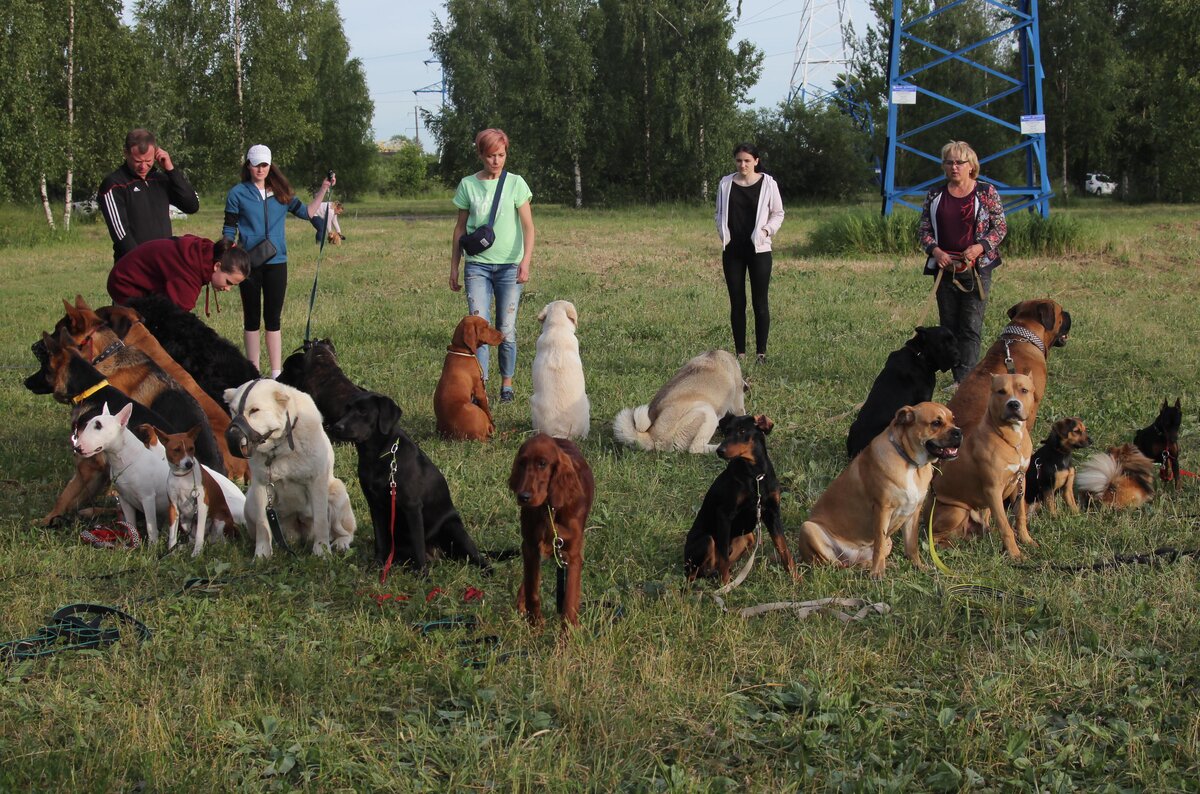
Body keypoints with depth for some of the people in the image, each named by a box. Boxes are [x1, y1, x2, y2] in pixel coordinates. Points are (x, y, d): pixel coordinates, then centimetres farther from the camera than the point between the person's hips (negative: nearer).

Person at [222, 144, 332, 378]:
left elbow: (307, 212, 6)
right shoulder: (238, 193, 0)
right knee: (252, 317, 6)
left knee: (273, 317, 4)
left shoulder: (281, 193, 9)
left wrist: (323, 190, -4)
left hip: (276, 262, 2)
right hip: (249, 263, -2)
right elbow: (229, 231, 0)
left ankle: (276, 373, 5)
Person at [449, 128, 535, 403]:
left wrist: (525, 261, -16)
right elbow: (460, 228, 13)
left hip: (509, 266, -1)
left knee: (506, 329, 3)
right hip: (477, 265, 1)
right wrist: (453, 267, 11)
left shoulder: (515, 183, 1)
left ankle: (507, 383, 17)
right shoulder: (468, 185, 6)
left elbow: (528, 226, -2)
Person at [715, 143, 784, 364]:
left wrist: (767, 230, -10)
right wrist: (722, 233, -1)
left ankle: (761, 352, 5)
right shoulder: (725, 184, 5)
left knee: (760, 303, -1)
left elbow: (778, 213, 6)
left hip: (758, 250, -2)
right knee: (737, 303, 5)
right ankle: (740, 352, 10)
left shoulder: (768, 184, -1)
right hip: (732, 250, 3)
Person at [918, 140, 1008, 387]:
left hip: (977, 268, -3)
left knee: (971, 327, -9)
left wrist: (979, 247, -14)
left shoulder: (987, 192, 2)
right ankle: (958, 377, 12)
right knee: (949, 326, 5)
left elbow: (1000, 227, 2)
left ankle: (964, 379, -12)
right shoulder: (935, 195, 9)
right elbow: (924, 228, 11)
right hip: (945, 267, 4)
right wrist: (935, 250, -8)